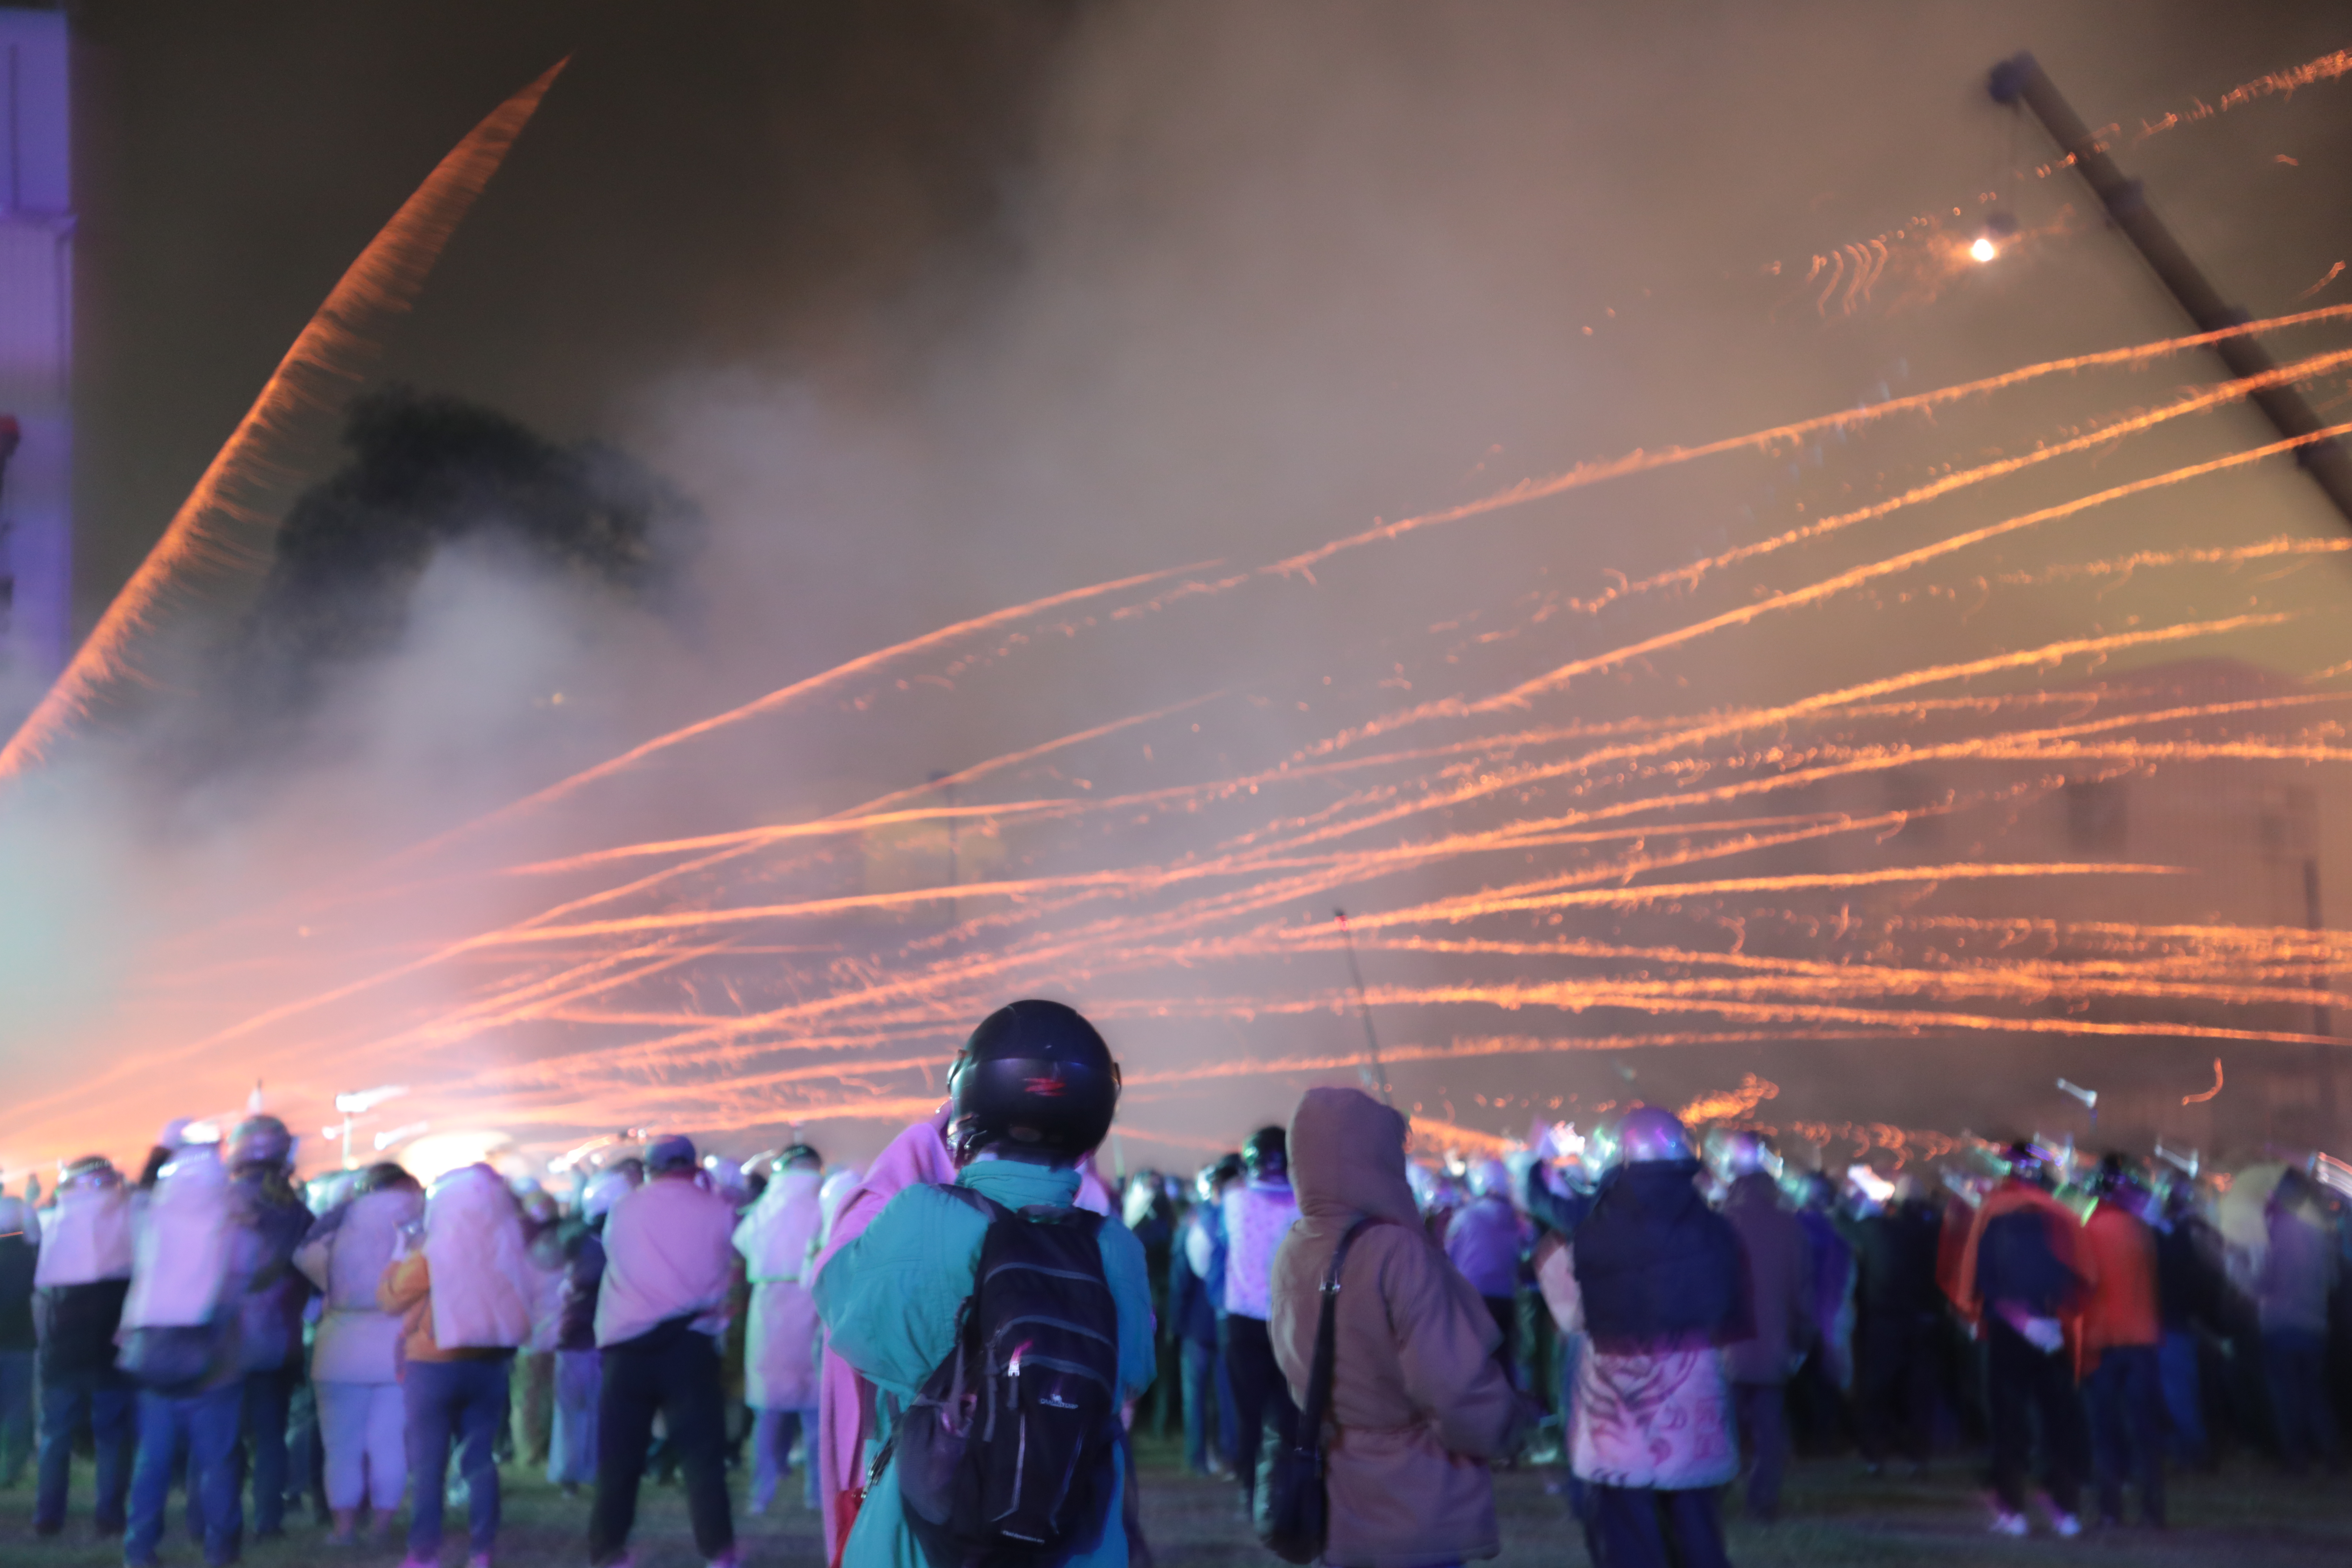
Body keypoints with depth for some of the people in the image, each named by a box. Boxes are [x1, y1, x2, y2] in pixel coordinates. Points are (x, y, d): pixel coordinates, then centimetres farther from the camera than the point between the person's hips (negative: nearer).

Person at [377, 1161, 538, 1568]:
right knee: (481, 1461, 10)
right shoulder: (507, 1252, -2)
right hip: (490, 1366, 4)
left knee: (429, 1466, 5)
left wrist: (404, 1253, 9)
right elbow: (518, 1309, 8)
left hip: (433, 1367, -4)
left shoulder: (431, 1254, -14)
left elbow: (389, 1297, -1)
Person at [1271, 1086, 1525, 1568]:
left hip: (1335, 1509, 7)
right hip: (1415, 1515, -7)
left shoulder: (1291, 1255, 0)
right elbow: (1454, 1386, -24)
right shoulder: (1396, 1253, -22)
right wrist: (1505, 1429, -5)